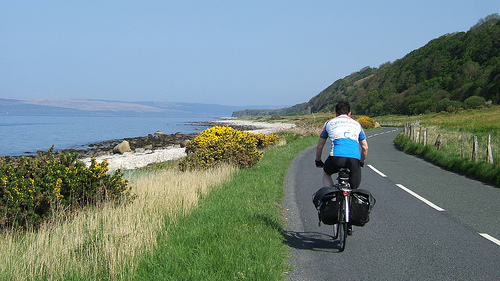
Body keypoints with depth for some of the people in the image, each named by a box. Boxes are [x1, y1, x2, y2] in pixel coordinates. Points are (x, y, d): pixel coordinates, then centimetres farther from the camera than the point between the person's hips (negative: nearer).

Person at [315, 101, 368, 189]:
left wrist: (318, 161, 43)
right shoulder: (357, 124, 27)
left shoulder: (329, 123, 23)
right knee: (354, 190, 16)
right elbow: (365, 148, 29)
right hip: (354, 159, 1)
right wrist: (361, 162, 45)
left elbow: (319, 146, 28)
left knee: (326, 174, 29)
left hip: (336, 157, -1)